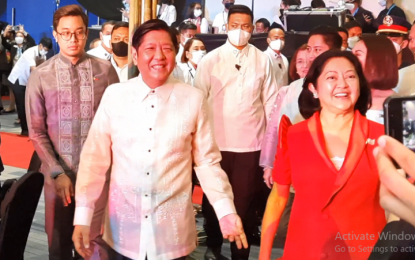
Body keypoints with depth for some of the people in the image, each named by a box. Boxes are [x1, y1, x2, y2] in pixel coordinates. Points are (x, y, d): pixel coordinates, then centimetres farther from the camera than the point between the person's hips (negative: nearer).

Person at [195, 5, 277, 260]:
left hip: (251, 144, 0)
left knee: (244, 202, 8)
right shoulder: (210, 60, 0)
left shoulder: (263, 60, 2)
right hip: (216, 143, 0)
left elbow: (270, 103, 4)